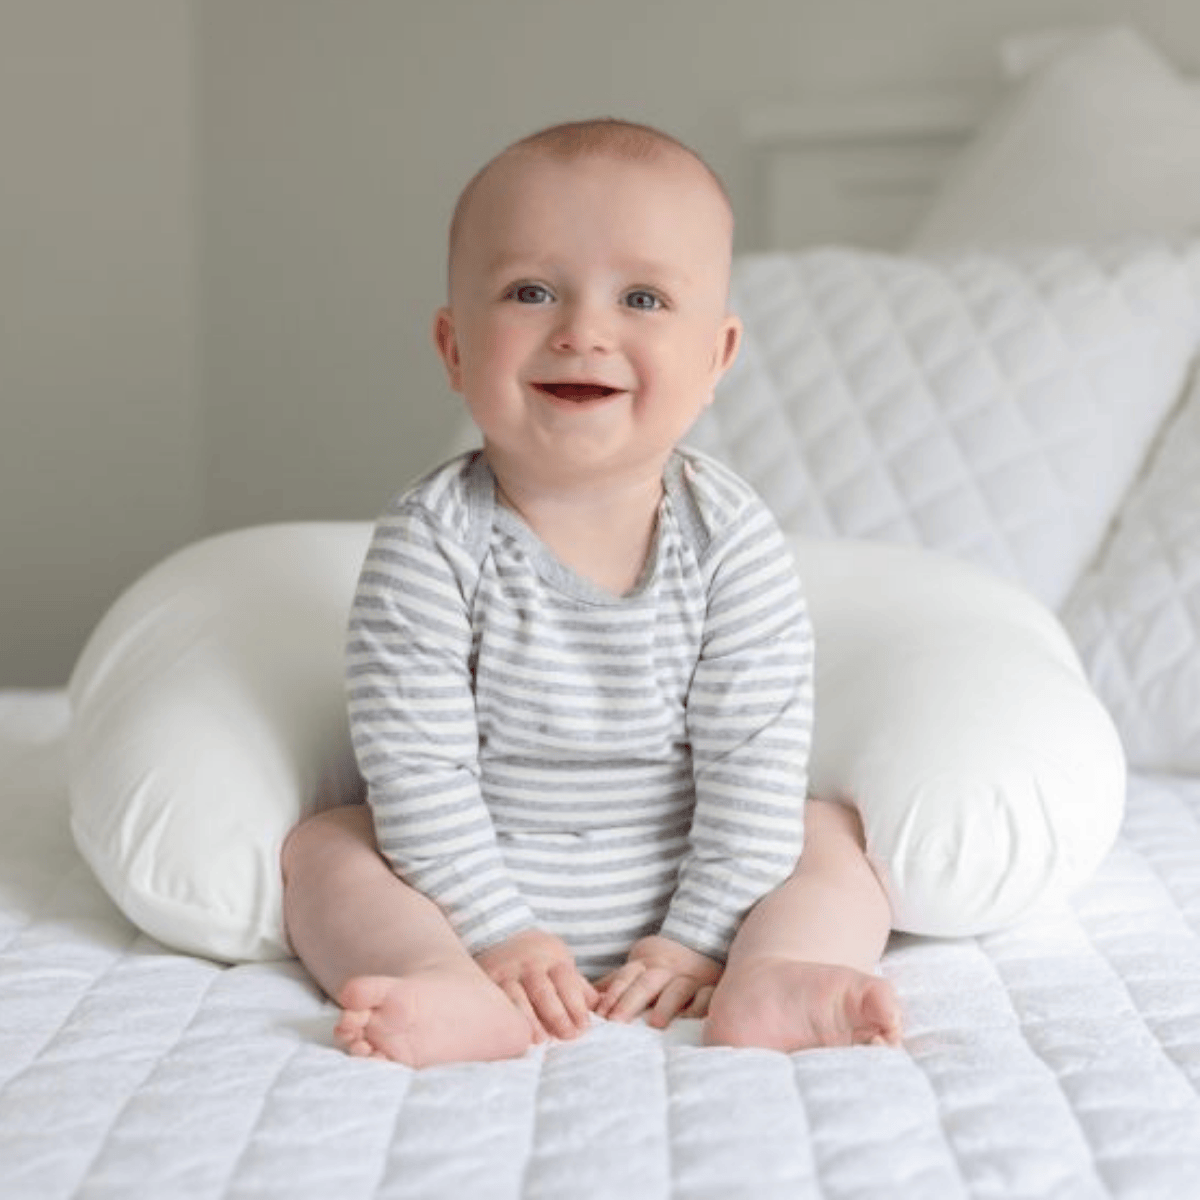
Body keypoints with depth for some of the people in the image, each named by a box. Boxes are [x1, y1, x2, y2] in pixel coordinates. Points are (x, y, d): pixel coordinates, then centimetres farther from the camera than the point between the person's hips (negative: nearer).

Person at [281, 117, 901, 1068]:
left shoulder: (733, 542, -13)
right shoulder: (431, 544, -18)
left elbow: (755, 761, -12)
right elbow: (413, 764, -18)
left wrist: (698, 936, -17)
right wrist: (495, 933, -22)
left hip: (680, 891, 1)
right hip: (483, 886, -1)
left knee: (833, 833, -10)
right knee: (323, 847, -16)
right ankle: (461, 998, -36)